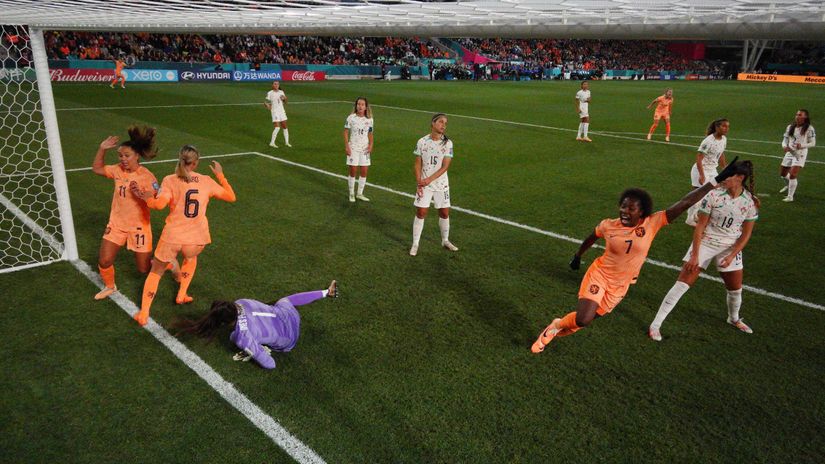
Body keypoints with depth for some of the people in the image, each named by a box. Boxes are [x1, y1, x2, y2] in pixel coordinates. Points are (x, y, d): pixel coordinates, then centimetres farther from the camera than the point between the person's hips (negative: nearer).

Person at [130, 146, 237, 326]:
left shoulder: (170, 180, -5)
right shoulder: (207, 181, 1)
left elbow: (159, 204, -20)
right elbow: (231, 197, 10)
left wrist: (146, 197, 0)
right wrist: (220, 175, 19)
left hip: (172, 237, -1)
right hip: (197, 240, 1)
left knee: (156, 272, 22)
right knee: (191, 257, 38)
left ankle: (143, 314, 18)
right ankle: (182, 295, 37)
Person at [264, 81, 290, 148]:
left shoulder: (281, 92, 9)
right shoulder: (270, 93, -4)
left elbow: (285, 103, 14)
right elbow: (265, 102, -2)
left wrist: (284, 98, -7)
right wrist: (268, 106, -24)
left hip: (282, 111, 5)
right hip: (275, 111, -5)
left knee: (284, 126, 7)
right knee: (277, 127, -15)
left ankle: (287, 142, 19)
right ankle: (272, 143, -5)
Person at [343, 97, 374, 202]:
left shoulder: (369, 119, 3)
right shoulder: (351, 118, -6)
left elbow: (370, 134, 11)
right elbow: (346, 132, -2)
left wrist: (370, 145, -3)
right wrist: (346, 146, -9)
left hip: (365, 149, 3)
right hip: (353, 148, -3)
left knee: (364, 171, 4)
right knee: (353, 171, -1)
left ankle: (360, 194, 18)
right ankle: (351, 194, 13)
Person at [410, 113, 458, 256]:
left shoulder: (447, 143, -7)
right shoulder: (422, 141, -6)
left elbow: (445, 166, -12)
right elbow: (417, 165, -2)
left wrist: (429, 179, -21)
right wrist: (419, 183, -12)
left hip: (441, 184, 1)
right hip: (424, 184, -1)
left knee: (444, 213, 8)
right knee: (421, 213, -1)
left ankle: (445, 241, 28)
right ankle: (415, 244, 10)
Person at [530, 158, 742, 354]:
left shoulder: (652, 224, -15)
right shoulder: (608, 225, -12)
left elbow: (684, 203, -20)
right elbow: (591, 238, 11)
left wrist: (717, 179, -22)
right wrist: (578, 255, 25)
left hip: (619, 286, 2)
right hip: (599, 275, -2)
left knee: (584, 320, 8)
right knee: (582, 321, -17)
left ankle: (556, 329, 36)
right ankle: (555, 326, 14)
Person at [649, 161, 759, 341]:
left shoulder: (750, 202, -9)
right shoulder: (714, 195, -17)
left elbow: (746, 233, -1)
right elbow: (700, 226, -13)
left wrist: (732, 255, -10)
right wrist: (695, 255, -15)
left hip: (730, 248, 3)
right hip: (705, 243, -3)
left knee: (736, 289, 12)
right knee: (682, 284, -9)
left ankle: (734, 319, 46)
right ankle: (655, 325, -4)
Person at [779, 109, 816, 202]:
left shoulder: (809, 129, -8)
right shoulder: (790, 127, 6)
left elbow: (813, 143, -6)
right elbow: (785, 139, 10)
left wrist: (802, 145, -24)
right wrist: (784, 146, -13)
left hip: (800, 154, -6)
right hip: (790, 152, 6)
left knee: (792, 175, -16)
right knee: (782, 173, 17)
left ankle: (790, 196, -6)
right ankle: (789, 185, 50)